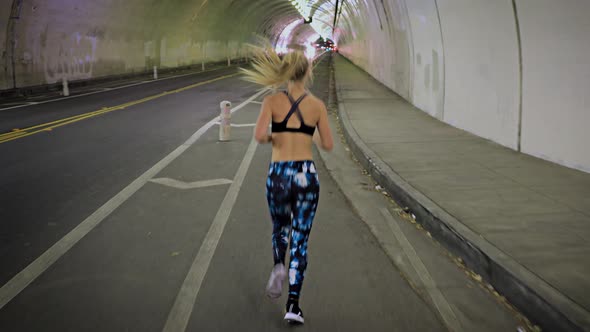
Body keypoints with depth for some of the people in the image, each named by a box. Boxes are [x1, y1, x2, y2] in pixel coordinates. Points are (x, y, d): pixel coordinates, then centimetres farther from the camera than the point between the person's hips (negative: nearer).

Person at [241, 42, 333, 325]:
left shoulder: (272, 101, -3)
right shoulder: (317, 105, 1)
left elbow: (259, 135, -16)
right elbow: (328, 145, 5)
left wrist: (271, 138, 6)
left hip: (278, 175, 0)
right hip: (306, 175, 0)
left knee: (280, 228, 26)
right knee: (300, 240, 7)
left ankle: (278, 267, -2)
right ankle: (293, 305, 3)